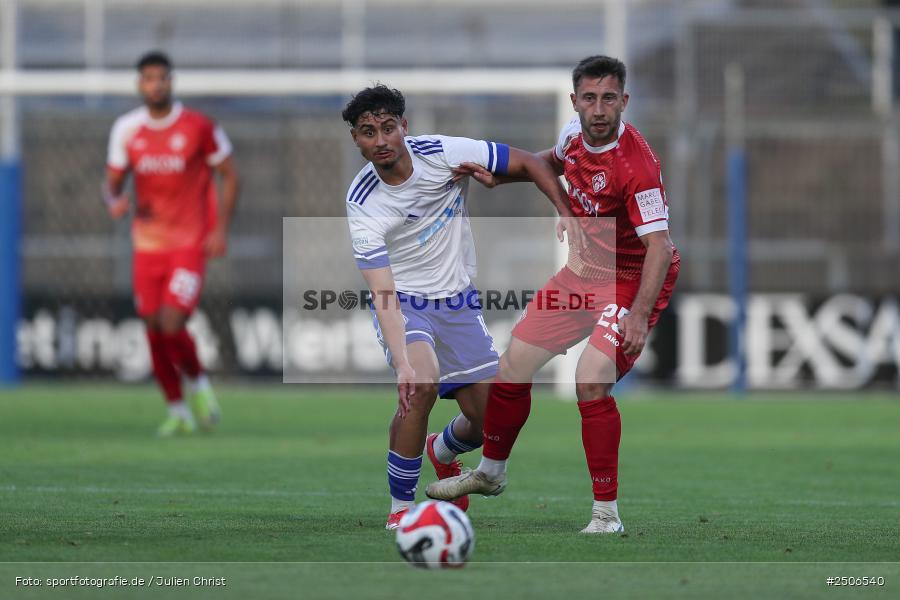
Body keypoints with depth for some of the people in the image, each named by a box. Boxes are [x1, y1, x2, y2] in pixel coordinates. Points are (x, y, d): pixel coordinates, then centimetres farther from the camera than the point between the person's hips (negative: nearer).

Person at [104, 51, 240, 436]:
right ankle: (178, 411, 20)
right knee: (154, 331, 3)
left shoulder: (199, 127, -8)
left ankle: (197, 383, 12)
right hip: (148, 243, 4)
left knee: (172, 324, -17)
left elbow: (229, 176, 1)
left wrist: (221, 229, -8)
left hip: (191, 243, -4)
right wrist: (114, 201, -17)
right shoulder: (126, 130, 1)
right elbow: (112, 183, 8)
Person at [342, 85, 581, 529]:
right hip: (404, 304, -3)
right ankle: (400, 507, -16)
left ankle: (443, 452, 40)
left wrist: (567, 213, -22)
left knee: (490, 418, 2)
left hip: (458, 303, 4)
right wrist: (401, 363, -41)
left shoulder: (443, 153, -17)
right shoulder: (363, 204, -22)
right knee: (422, 383, -32)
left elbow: (530, 164, -7)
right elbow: (383, 292, -29)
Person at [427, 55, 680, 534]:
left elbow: (659, 247, -33)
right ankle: (491, 472, 38)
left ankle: (607, 514, -14)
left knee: (591, 382, -26)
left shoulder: (636, 164, -29)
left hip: (632, 281, -8)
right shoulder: (574, 133, -6)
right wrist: (499, 176, 8)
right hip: (583, 271, 8)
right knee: (512, 368, 11)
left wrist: (639, 315, -43)